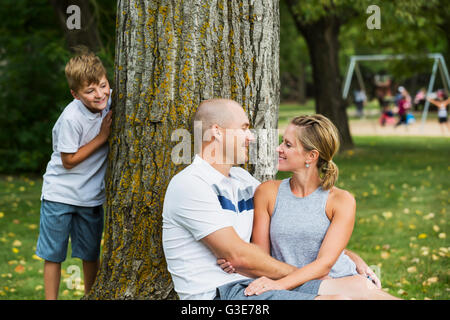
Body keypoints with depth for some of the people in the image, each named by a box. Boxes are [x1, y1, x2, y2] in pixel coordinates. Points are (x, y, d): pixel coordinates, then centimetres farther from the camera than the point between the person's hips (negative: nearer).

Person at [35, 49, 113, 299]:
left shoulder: (110, 101, -8)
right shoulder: (72, 118, -24)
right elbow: (69, 160, -17)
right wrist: (102, 137, -18)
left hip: (92, 195, 5)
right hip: (60, 194, -5)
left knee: (91, 255, 16)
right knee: (53, 255, 5)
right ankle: (51, 298, 15)